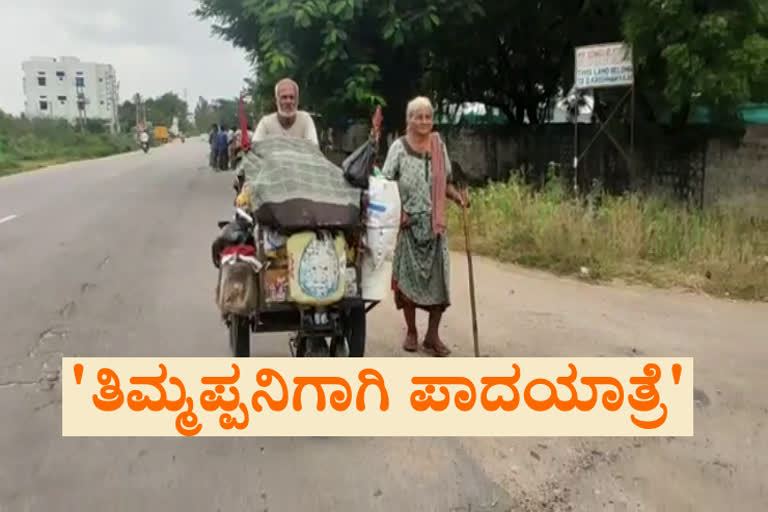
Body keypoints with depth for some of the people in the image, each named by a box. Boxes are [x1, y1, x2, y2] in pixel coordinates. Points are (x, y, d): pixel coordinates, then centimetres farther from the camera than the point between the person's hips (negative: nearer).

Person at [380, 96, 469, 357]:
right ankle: (411, 332, 21)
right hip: (408, 221, -3)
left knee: (439, 277, -1)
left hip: (434, 222, 3)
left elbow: (445, 182, 12)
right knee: (408, 276, 5)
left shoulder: (438, 145, 6)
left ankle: (432, 336, 10)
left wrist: (457, 196, -6)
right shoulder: (399, 147, -5)